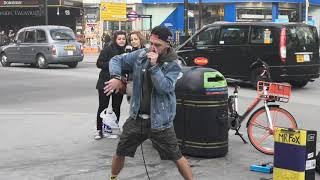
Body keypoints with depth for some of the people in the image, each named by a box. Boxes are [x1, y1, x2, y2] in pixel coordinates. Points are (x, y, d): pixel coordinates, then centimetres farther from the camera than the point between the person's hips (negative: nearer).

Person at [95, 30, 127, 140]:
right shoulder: (108, 49, -8)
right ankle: (99, 130, 9)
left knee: (116, 107, 9)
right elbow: (99, 63, -10)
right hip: (105, 82, -3)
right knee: (103, 106, 1)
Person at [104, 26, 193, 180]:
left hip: (160, 120, -4)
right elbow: (117, 60, 6)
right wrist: (116, 77, -12)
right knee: (120, 153, 15)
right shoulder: (140, 55, -2)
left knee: (177, 157, 2)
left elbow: (164, 88, -23)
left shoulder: (173, 65, -11)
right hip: (137, 117, 4)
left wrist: (154, 66, -27)